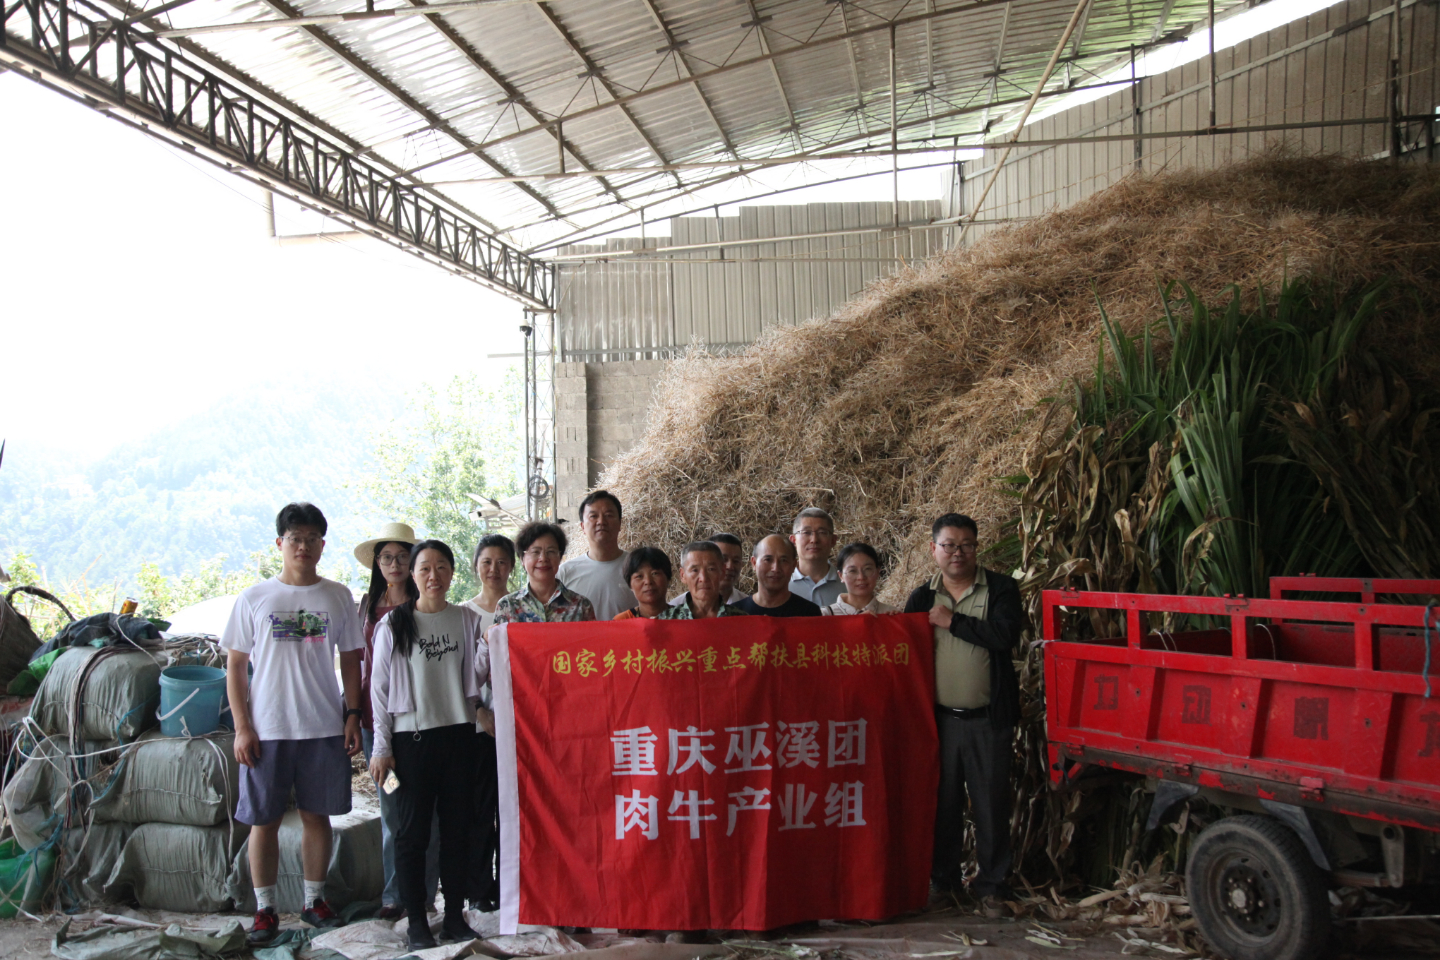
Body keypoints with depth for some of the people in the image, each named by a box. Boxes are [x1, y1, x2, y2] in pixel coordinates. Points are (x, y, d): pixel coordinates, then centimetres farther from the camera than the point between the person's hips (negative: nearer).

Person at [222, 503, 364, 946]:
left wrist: (352, 715, 1)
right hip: (267, 728, -1)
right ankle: (265, 908, 19)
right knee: (264, 819, 5)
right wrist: (242, 727, -5)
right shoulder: (254, 598, 1)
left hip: (324, 727, 1)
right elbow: (235, 665, 2)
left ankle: (314, 899, 24)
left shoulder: (337, 596, 4)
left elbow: (351, 659, 8)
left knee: (316, 815, 9)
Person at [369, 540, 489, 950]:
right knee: (413, 831, 3)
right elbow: (380, 687, 0)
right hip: (412, 736, -2)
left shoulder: (467, 619, 7)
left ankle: (455, 916, 19)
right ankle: (416, 921, 14)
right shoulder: (394, 624, 0)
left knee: (457, 830, 8)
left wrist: (489, 649, -14)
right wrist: (382, 748, -3)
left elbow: (477, 675, 6)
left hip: (458, 735, 3)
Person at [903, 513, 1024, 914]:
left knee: (991, 803, 3)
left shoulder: (1001, 589, 1)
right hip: (938, 717, 2)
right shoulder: (922, 598, 9)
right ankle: (942, 881, 23)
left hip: (988, 718, -2)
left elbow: (1005, 634, -17)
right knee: (941, 802, 9)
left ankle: (991, 885, 18)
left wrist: (952, 620, -11)